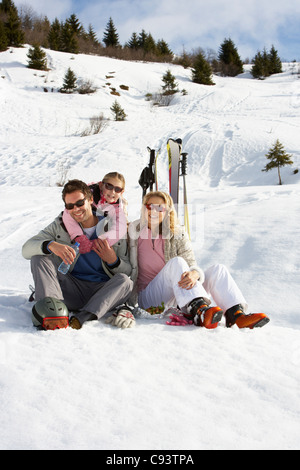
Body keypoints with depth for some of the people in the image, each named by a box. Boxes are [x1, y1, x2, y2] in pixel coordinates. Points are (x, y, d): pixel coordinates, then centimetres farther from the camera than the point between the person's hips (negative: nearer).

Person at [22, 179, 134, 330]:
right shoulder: (60, 225, 9)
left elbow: (128, 271, 6)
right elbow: (26, 249, -3)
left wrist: (113, 260, -16)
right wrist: (50, 245, -24)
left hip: (102, 293, -1)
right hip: (71, 291, 1)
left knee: (125, 281, -30)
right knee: (39, 258, -17)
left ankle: (80, 318, -46)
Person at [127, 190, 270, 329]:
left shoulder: (177, 233, 4)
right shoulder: (134, 231, 1)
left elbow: (192, 265, -7)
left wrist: (194, 274, -30)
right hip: (150, 299, -3)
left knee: (218, 269, -15)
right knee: (176, 262, -29)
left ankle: (236, 315, -38)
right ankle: (200, 310, -48)